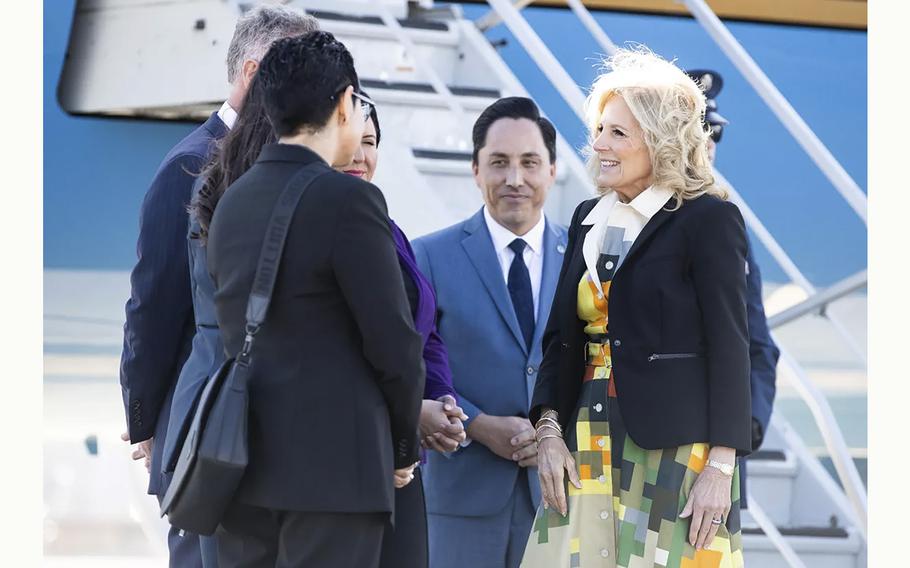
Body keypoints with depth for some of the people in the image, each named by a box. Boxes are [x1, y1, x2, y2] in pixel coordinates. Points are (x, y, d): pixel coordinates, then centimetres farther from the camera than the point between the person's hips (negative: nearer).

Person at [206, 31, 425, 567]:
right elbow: (393, 343, -9)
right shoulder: (349, 200, -11)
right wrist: (405, 444, 5)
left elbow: (236, 331, 12)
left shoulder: (232, 202, 10)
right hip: (333, 463, -7)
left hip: (244, 459, 7)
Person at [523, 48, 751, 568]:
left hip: (674, 448, -6)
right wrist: (548, 429, 2)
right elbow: (561, 335, 16)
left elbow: (729, 346, -9)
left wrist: (720, 467, -15)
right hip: (590, 449, 6)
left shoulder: (708, 219, -5)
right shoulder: (590, 220, 15)